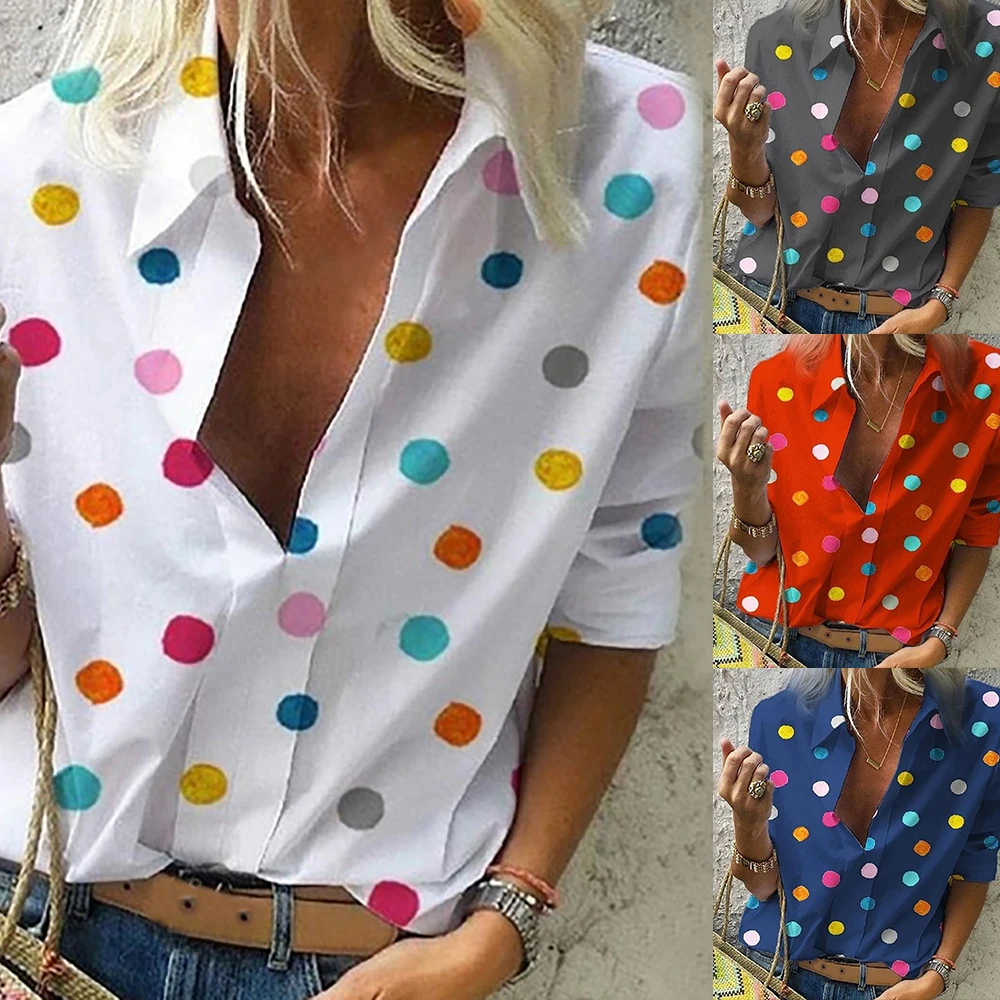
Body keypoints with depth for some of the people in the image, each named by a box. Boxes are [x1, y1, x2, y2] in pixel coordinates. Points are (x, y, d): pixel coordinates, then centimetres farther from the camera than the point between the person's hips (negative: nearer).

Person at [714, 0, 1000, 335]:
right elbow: (759, 211, -5)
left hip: (893, 320, 0)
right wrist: (744, 146, -25)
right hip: (775, 303, 0)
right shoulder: (777, 38, -12)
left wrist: (937, 307, -9)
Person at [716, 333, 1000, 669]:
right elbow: (760, 551, -6)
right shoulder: (779, 381, -13)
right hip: (778, 638, 0)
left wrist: (938, 644, -8)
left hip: (900, 654, 0)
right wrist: (747, 488, -26)